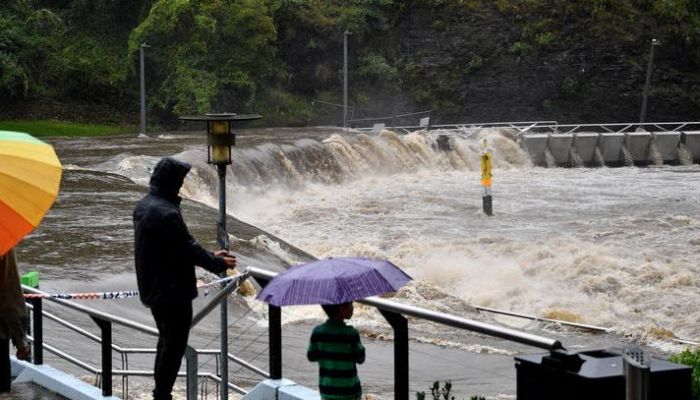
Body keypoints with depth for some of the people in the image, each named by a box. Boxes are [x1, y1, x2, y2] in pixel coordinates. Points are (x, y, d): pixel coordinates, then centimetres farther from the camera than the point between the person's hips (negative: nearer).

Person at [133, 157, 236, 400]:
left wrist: (210, 256, 12)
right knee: (175, 343, 0)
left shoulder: (143, 206, 7)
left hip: (152, 288, 10)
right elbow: (188, 249, -19)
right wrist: (219, 264, -4)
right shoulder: (166, 213, -24)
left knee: (166, 339, 21)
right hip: (173, 291, -10)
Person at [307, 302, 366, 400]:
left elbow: (311, 356, 3)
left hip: (327, 389, 4)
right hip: (349, 389, -3)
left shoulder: (317, 332, -7)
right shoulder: (351, 333, -17)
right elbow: (360, 359, -7)